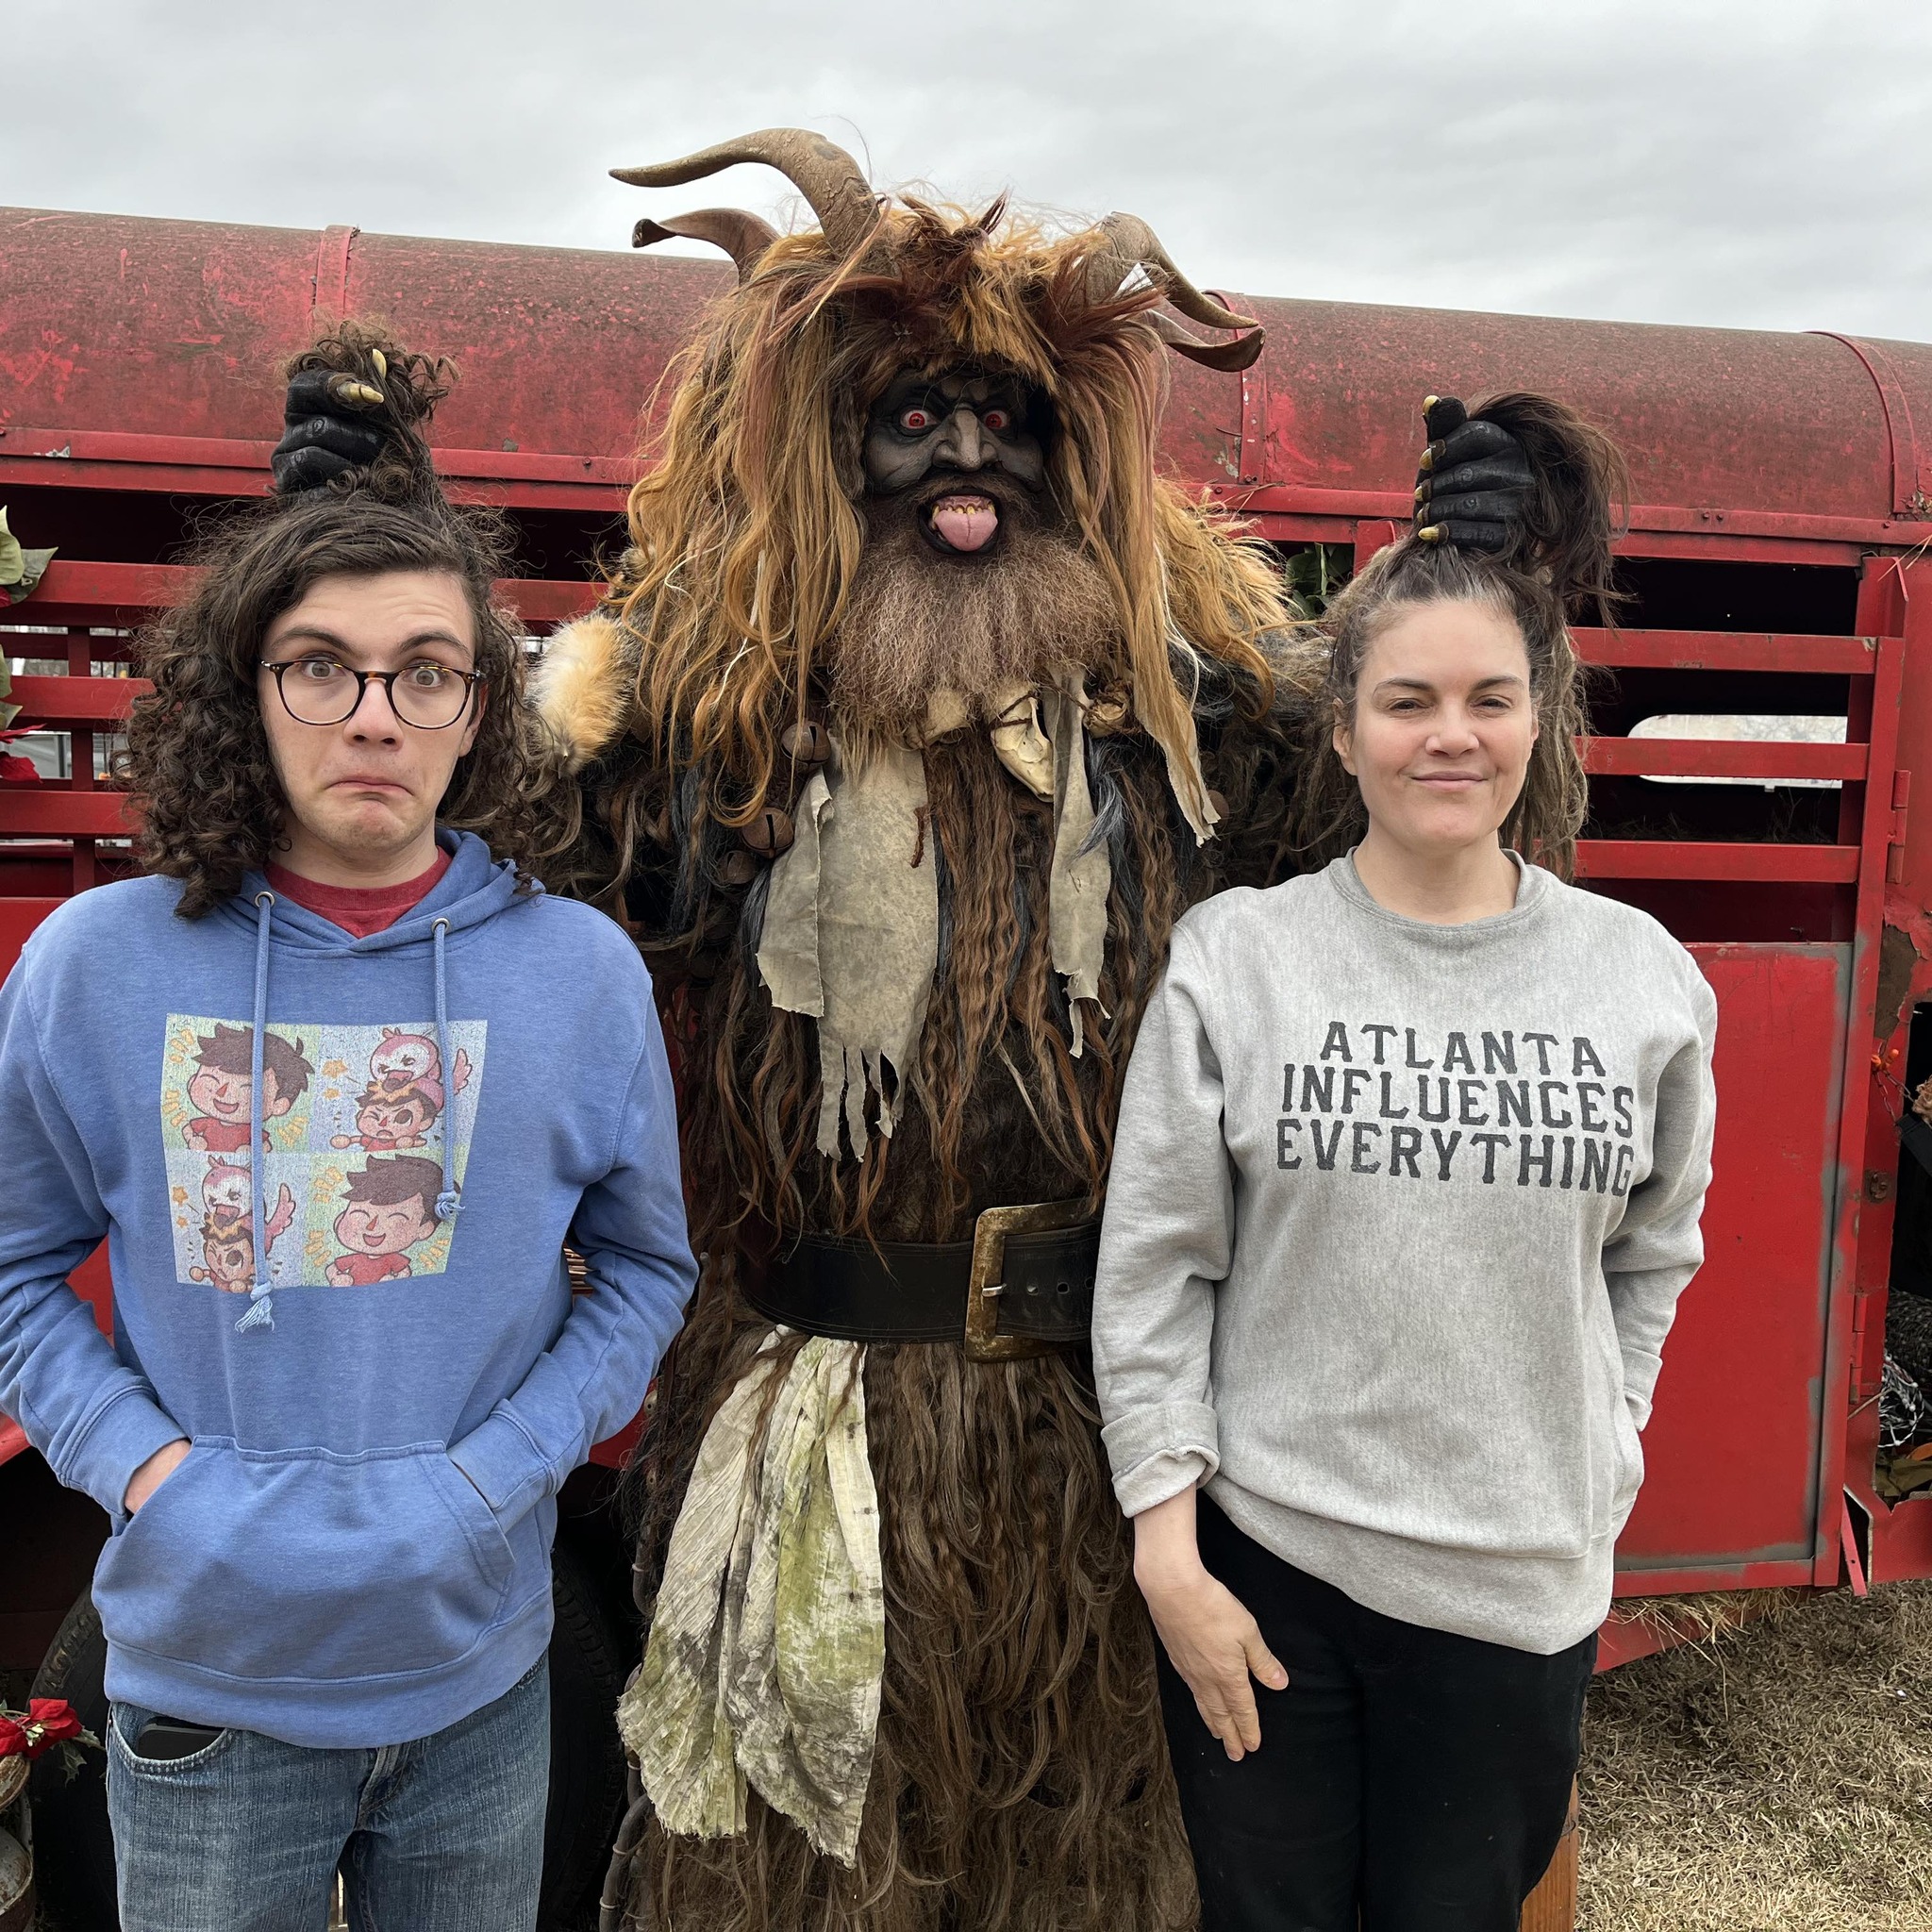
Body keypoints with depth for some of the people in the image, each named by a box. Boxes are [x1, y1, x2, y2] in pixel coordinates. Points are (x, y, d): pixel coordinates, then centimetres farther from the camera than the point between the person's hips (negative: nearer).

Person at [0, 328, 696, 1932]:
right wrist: (152, 1473, -12)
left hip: (478, 1673, 1)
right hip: (205, 1675, 0)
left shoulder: (584, 973, -7)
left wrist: (487, 1479, -11)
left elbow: (646, 1269, 1)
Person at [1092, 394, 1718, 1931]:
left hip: (1524, 1580, 2)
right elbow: (1152, 1270, -6)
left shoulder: (1642, 979, -1)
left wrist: (1597, 1454, 7)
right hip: (1259, 1564, -1)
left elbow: (1653, 1255, 12)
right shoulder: (1235, 959, -7)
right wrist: (1168, 1547, -8)